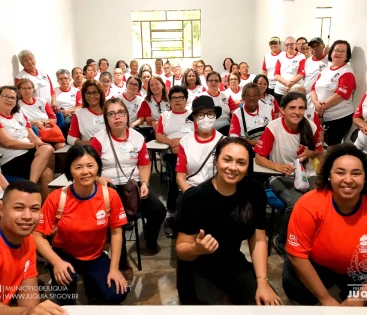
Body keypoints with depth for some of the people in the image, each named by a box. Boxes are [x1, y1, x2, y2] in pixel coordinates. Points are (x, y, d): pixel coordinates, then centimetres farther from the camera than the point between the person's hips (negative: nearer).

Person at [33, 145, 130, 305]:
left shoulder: (110, 196, -17)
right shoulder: (56, 198, -21)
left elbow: (116, 232, -8)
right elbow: (38, 236, -16)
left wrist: (114, 268, -11)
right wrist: (56, 262, -30)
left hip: (96, 257, 1)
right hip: (65, 255, -1)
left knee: (116, 295, -17)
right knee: (65, 278, -33)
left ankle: (92, 287, 20)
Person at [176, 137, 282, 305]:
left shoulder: (255, 193, -12)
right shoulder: (195, 197, -24)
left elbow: (258, 240, -4)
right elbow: (180, 249, -19)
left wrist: (262, 281, -13)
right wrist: (197, 248, -41)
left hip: (234, 265, 4)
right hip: (197, 269, -4)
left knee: (267, 304, -10)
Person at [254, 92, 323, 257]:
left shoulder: (311, 126, -5)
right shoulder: (273, 128, -16)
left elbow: (319, 151, 12)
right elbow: (258, 158, -11)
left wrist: (310, 153, -13)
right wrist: (278, 167, -29)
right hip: (282, 178, -3)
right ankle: (281, 242, -4)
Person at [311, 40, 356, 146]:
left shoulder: (347, 72, -8)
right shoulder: (325, 70, 13)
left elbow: (341, 94, -19)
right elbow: (314, 88, 8)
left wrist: (323, 106, -17)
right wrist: (316, 102, -12)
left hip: (340, 117, -6)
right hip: (322, 117, 6)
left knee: (331, 147, -1)